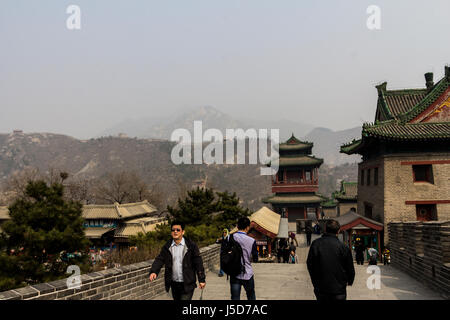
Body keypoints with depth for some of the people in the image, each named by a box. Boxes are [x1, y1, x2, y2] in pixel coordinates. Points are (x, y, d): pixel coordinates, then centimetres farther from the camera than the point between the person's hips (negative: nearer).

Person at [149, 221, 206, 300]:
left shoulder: (191, 246, -6)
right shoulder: (167, 247, 3)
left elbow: (198, 262, -4)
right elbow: (160, 259, -4)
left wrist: (201, 280, -4)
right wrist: (154, 271, -22)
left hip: (187, 284, -4)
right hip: (174, 284, 4)